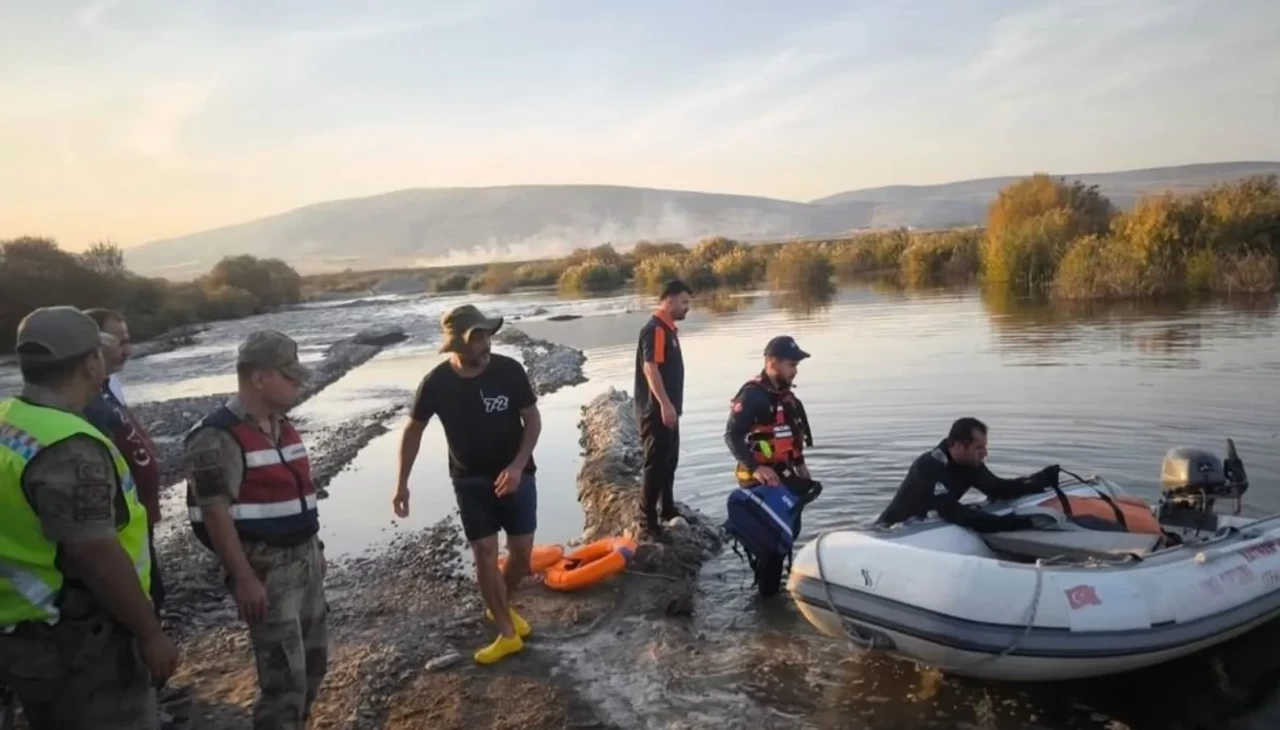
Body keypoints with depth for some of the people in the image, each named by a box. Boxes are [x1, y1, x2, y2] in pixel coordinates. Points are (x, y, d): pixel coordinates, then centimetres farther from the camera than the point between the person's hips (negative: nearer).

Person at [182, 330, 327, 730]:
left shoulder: (281, 424, 9)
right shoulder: (219, 437, -18)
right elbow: (216, 514, -20)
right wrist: (244, 579, -21)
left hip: (305, 558, 9)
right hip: (265, 567, -9)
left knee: (313, 660, 19)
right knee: (284, 676, -4)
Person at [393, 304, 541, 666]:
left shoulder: (509, 371, -16)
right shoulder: (436, 383, -14)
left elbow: (533, 420, -7)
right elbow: (413, 431, 0)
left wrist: (517, 466, -19)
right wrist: (402, 483, -1)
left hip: (516, 475, 1)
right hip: (470, 481, -1)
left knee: (522, 551, 5)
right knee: (485, 554, -4)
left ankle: (500, 607, 34)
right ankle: (507, 634, 10)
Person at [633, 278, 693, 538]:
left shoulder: (669, 328, 15)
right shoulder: (654, 329, -16)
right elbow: (650, 368, -25)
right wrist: (665, 404, -29)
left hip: (668, 409, 10)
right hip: (655, 409, -10)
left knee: (669, 460, 19)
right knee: (655, 463, -7)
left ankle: (668, 510, 32)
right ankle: (649, 521, -2)